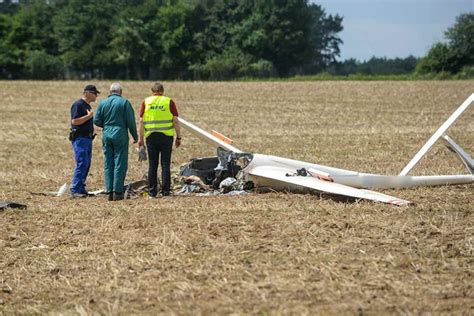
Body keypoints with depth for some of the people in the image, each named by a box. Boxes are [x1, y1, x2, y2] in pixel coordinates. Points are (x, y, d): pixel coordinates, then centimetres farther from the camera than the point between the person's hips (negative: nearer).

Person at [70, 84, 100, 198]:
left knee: (86, 165, 8)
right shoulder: (78, 105, -11)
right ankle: (75, 190, -13)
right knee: (82, 164, -13)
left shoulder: (87, 105, 18)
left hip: (87, 138, 10)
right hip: (79, 138, -10)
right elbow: (74, 121, -21)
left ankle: (81, 188, 13)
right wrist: (89, 116, -19)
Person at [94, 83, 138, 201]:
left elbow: (96, 121, 5)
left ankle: (109, 192, 6)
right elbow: (131, 121, -6)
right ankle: (117, 192, -6)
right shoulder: (124, 102, -5)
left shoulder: (103, 103, 6)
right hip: (120, 135, -4)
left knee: (108, 165, 8)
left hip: (106, 135, 4)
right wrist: (135, 136, 6)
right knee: (120, 164, -1)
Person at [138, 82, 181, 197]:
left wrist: (140, 138, 4)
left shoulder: (146, 102, 5)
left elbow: (141, 121, 1)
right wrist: (178, 137, 4)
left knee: (152, 165, 5)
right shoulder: (169, 102, 2)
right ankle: (166, 191, 0)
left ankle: (152, 191, 4)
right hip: (167, 136, -1)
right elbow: (175, 121, -2)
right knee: (165, 164, 2)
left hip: (151, 136, 1)